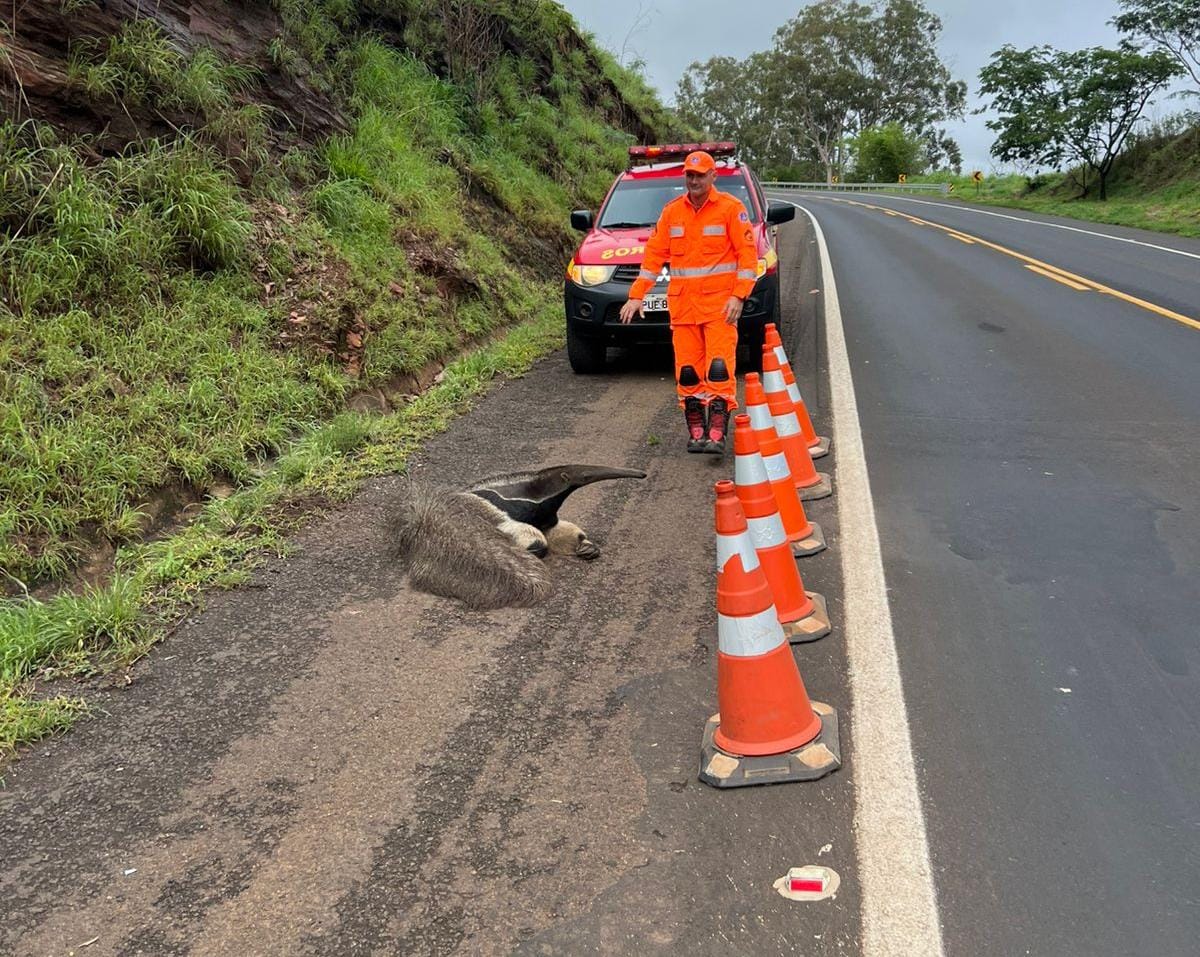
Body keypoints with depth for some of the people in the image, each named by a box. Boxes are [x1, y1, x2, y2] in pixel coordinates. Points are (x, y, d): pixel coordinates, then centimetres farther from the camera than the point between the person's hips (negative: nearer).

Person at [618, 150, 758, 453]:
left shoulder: (731, 208, 1)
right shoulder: (672, 211, 13)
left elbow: (748, 253, -3)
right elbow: (654, 254, 13)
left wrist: (738, 296, -12)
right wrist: (636, 296, 7)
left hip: (720, 303, -4)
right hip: (682, 305, 4)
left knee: (719, 366, -10)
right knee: (688, 368, 3)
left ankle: (716, 433, -11)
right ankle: (696, 431, 10)